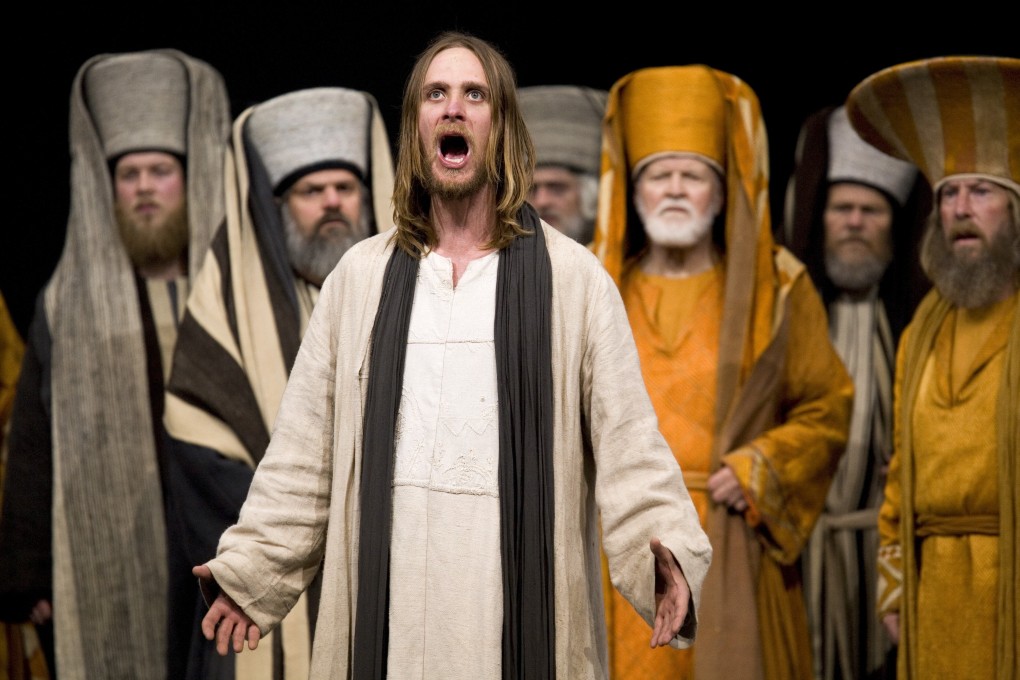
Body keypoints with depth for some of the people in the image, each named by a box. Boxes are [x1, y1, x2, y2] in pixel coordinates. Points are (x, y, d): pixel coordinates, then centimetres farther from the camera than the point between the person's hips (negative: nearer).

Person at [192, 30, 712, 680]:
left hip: (522, 619, -2)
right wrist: (249, 572, 4)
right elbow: (305, 451, 12)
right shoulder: (360, 277, 11)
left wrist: (665, 552, -17)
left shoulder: (574, 278, 4)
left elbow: (627, 443, -1)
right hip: (389, 617, 2)